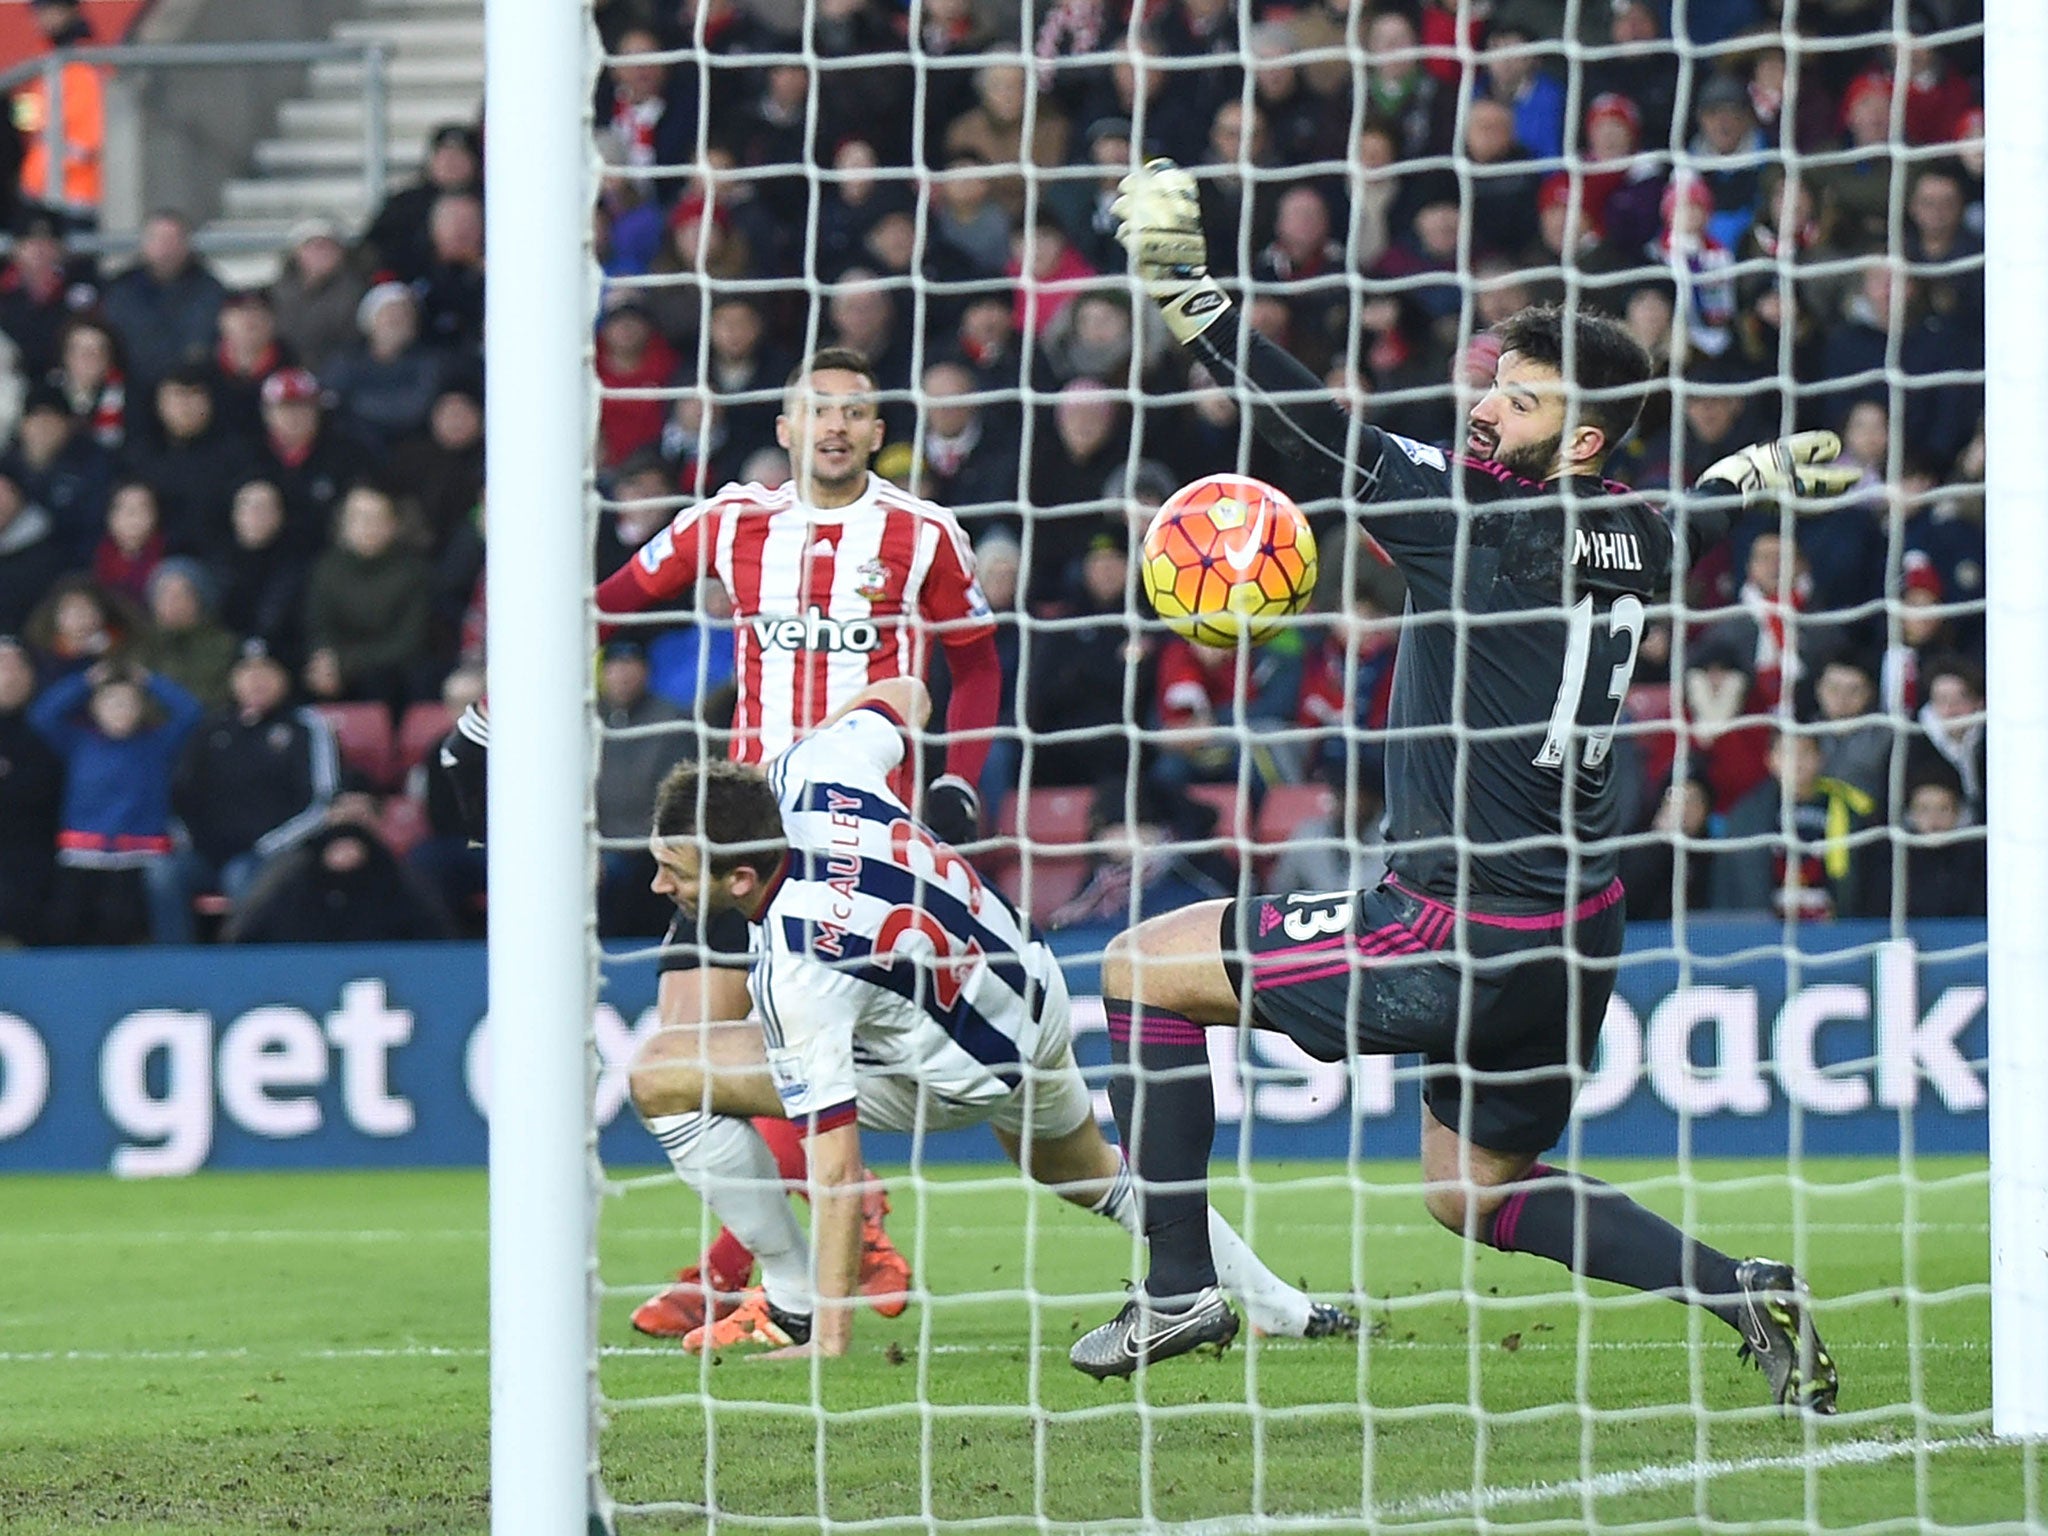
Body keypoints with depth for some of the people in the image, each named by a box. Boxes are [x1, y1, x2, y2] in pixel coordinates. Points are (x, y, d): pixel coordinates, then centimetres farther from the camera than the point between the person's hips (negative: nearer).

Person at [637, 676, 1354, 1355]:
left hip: (965, 1068, -8)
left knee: (663, 1081, -13)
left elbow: (837, 1165, -35)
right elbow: (902, 696, 3)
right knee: (1090, 1175, 37)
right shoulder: (810, 773, -21)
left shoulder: (796, 976, -37)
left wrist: (830, 1339, -33)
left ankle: (795, 1307, 2)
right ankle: (1283, 1308, 47)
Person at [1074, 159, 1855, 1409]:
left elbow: (1314, 434, -22)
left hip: (1462, 936, -8)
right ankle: (1748, 1294, 9)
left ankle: (1181, 1288, 2)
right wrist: (1773, 468, 50)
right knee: (1472, 1188, 25)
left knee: (1143, 967, 4)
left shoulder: (1480, 516, -17)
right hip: (1574, 932, 8)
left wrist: (1182, 286, -21)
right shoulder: (1636, 533, 5)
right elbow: (1709, 508, 29)